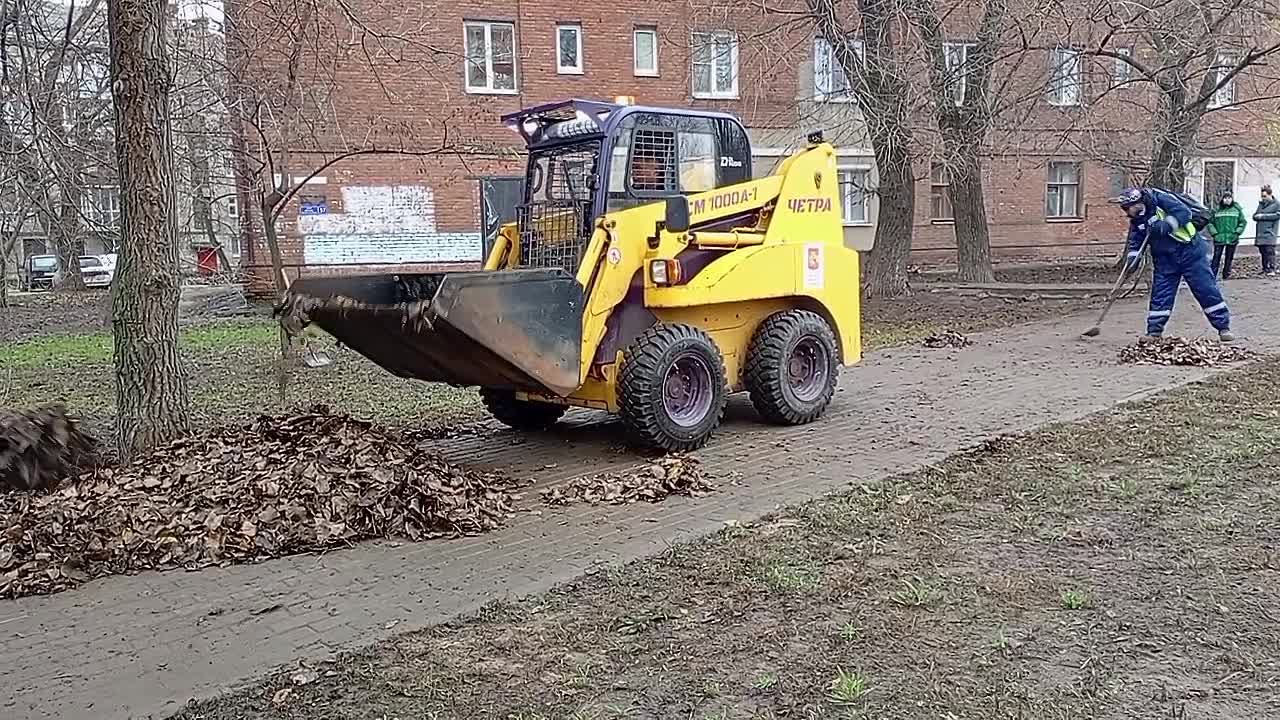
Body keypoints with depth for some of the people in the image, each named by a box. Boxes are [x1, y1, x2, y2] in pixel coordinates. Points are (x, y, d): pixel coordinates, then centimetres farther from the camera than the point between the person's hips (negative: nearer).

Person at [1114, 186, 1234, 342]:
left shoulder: (1159, 199, -15)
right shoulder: (1136, 221, 5)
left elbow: (1183, 211, -23)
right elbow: (1135, 243, 10)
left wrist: (1167, 225, -34)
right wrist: (1132, 259, -6)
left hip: (1190, 250, -6)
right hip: (1165, 258, 6)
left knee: (1207, 289, -3)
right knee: (1160, 294, 3)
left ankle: (1223, 327, 5)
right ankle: (1154, 331, 10)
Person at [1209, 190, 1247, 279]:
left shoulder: (1237, 209, 6)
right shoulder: (1217, 210, 3)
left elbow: (1243, 222, 8)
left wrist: (1237, 232, -3)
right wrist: (1214, 233, -5)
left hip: (1232, 239, 1)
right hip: (1219, 238, -1)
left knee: (1229, 258, 7)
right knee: (1216, 257, -4)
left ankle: (1226, 275, 15)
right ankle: (1213, 275, -3)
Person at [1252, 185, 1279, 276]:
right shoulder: (1261, 204, 19)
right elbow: (1254, 216, 18)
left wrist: (1263, 216, -10)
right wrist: (1257, 216, -6)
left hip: (1269, 233, -6)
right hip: (1260, 234, 6)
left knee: (1270, 251, -11)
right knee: (1263, 252, 9)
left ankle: (1272, 269, -12)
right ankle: (1265, 269, 16)